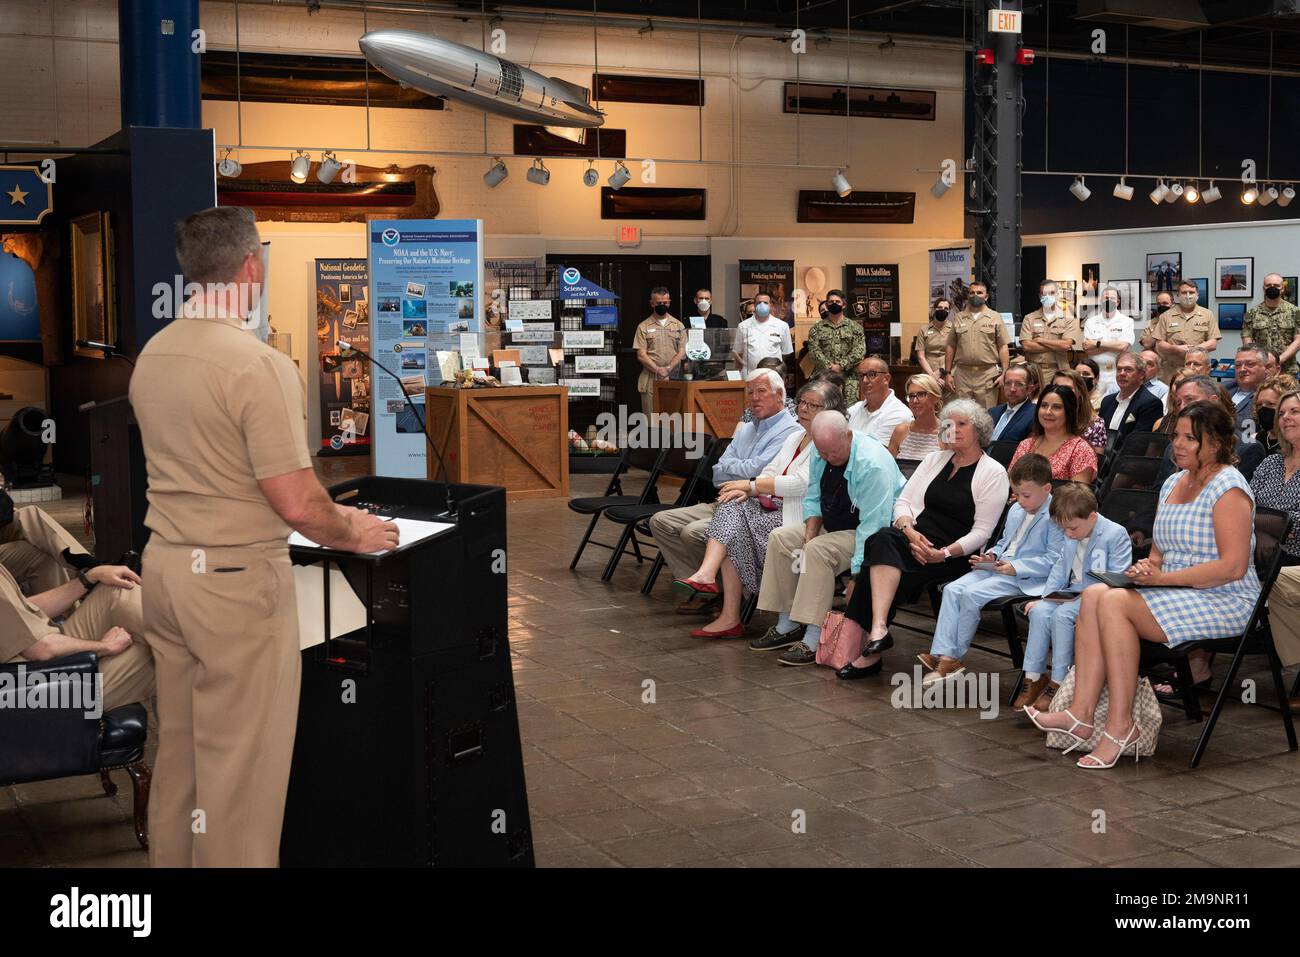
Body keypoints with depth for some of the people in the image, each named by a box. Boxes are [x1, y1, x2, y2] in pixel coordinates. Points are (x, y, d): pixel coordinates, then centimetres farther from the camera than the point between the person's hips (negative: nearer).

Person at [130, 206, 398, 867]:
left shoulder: (150, 357, 6)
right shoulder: (259, 365, -19)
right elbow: (297, 504, -21)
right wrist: (354, 534, -1)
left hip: (164, 565, 8)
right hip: (236, 579, -8)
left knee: (178, 749, 18)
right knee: (239, 764, 2)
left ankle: (172, 858, 31)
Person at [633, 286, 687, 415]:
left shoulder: (678, 326, 12)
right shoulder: (644, 327, 6)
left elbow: (682, 352, 5)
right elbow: (641, 355, -1)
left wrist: (668, 369, -11)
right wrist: (658, 370, -14)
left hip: (673, 378, 1)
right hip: (651, 379, -1)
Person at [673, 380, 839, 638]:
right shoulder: (796, 437, 20)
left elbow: (801, 483, -19)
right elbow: (771, 472, 16)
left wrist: (751, 485, -13)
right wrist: (748, 491, -6)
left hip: (800, 518, -8)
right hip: (777, 508, 8)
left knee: (737, 529, -21)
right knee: (732, 505, -17)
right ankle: (706, 574, -28)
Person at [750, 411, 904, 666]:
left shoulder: (872, 464, -27)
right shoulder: (821, 456, -2)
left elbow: (873, 523, -29)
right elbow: (813, 499, 11)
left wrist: (856, 573, -33)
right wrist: (810, 534, -8)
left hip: (868, 533, -9)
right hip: (832, 527, 9)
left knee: (819, 550, -31)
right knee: (780, 538, -5)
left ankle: (814, 640, -28)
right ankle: (788, 625, -1)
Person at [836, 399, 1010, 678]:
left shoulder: (993, 473, 3)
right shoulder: (934, 459, 20)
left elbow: (982, 531, -4)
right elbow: (903, 501, 12)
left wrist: (945, 553, -18)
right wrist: (910, 531, -9)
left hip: (955, 554, -5)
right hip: (917, 539, 5)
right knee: (883, 539, -32)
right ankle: (878, 629, -40)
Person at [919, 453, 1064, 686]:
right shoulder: (1016, 510, 16)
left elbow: (1054, 560, -16)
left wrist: (1016, 567, -20)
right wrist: (992, 555, 7)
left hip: (1023, 578, -9)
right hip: (997, 567, 9)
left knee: (972, 594, -24)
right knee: (952, 589, -10)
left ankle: (954, 657, -11)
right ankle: (943, 653, -17)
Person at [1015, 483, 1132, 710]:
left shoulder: (1116, 535, -12)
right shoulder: (1070, 538, 12)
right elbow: (1060, 570, 21)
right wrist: (1044, 597, 8)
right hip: (1072, 594, 7)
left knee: (1062, 615, -30)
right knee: (1039, 611, -21)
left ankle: (1058, 682, -22)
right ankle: (1033, 676, -15)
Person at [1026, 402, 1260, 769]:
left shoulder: (1228, 488, -11)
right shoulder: (1173, 483, 16)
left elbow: (1233, 566, -20)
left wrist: (1163, 577, -18)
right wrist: (1148, 565, -2)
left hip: (1223, 602, -8)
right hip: (1178, 596, 8)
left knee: (1115, 603, -26)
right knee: (1094, 594, -15)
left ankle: (1121, 725, -23)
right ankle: (1081, 713, -23)